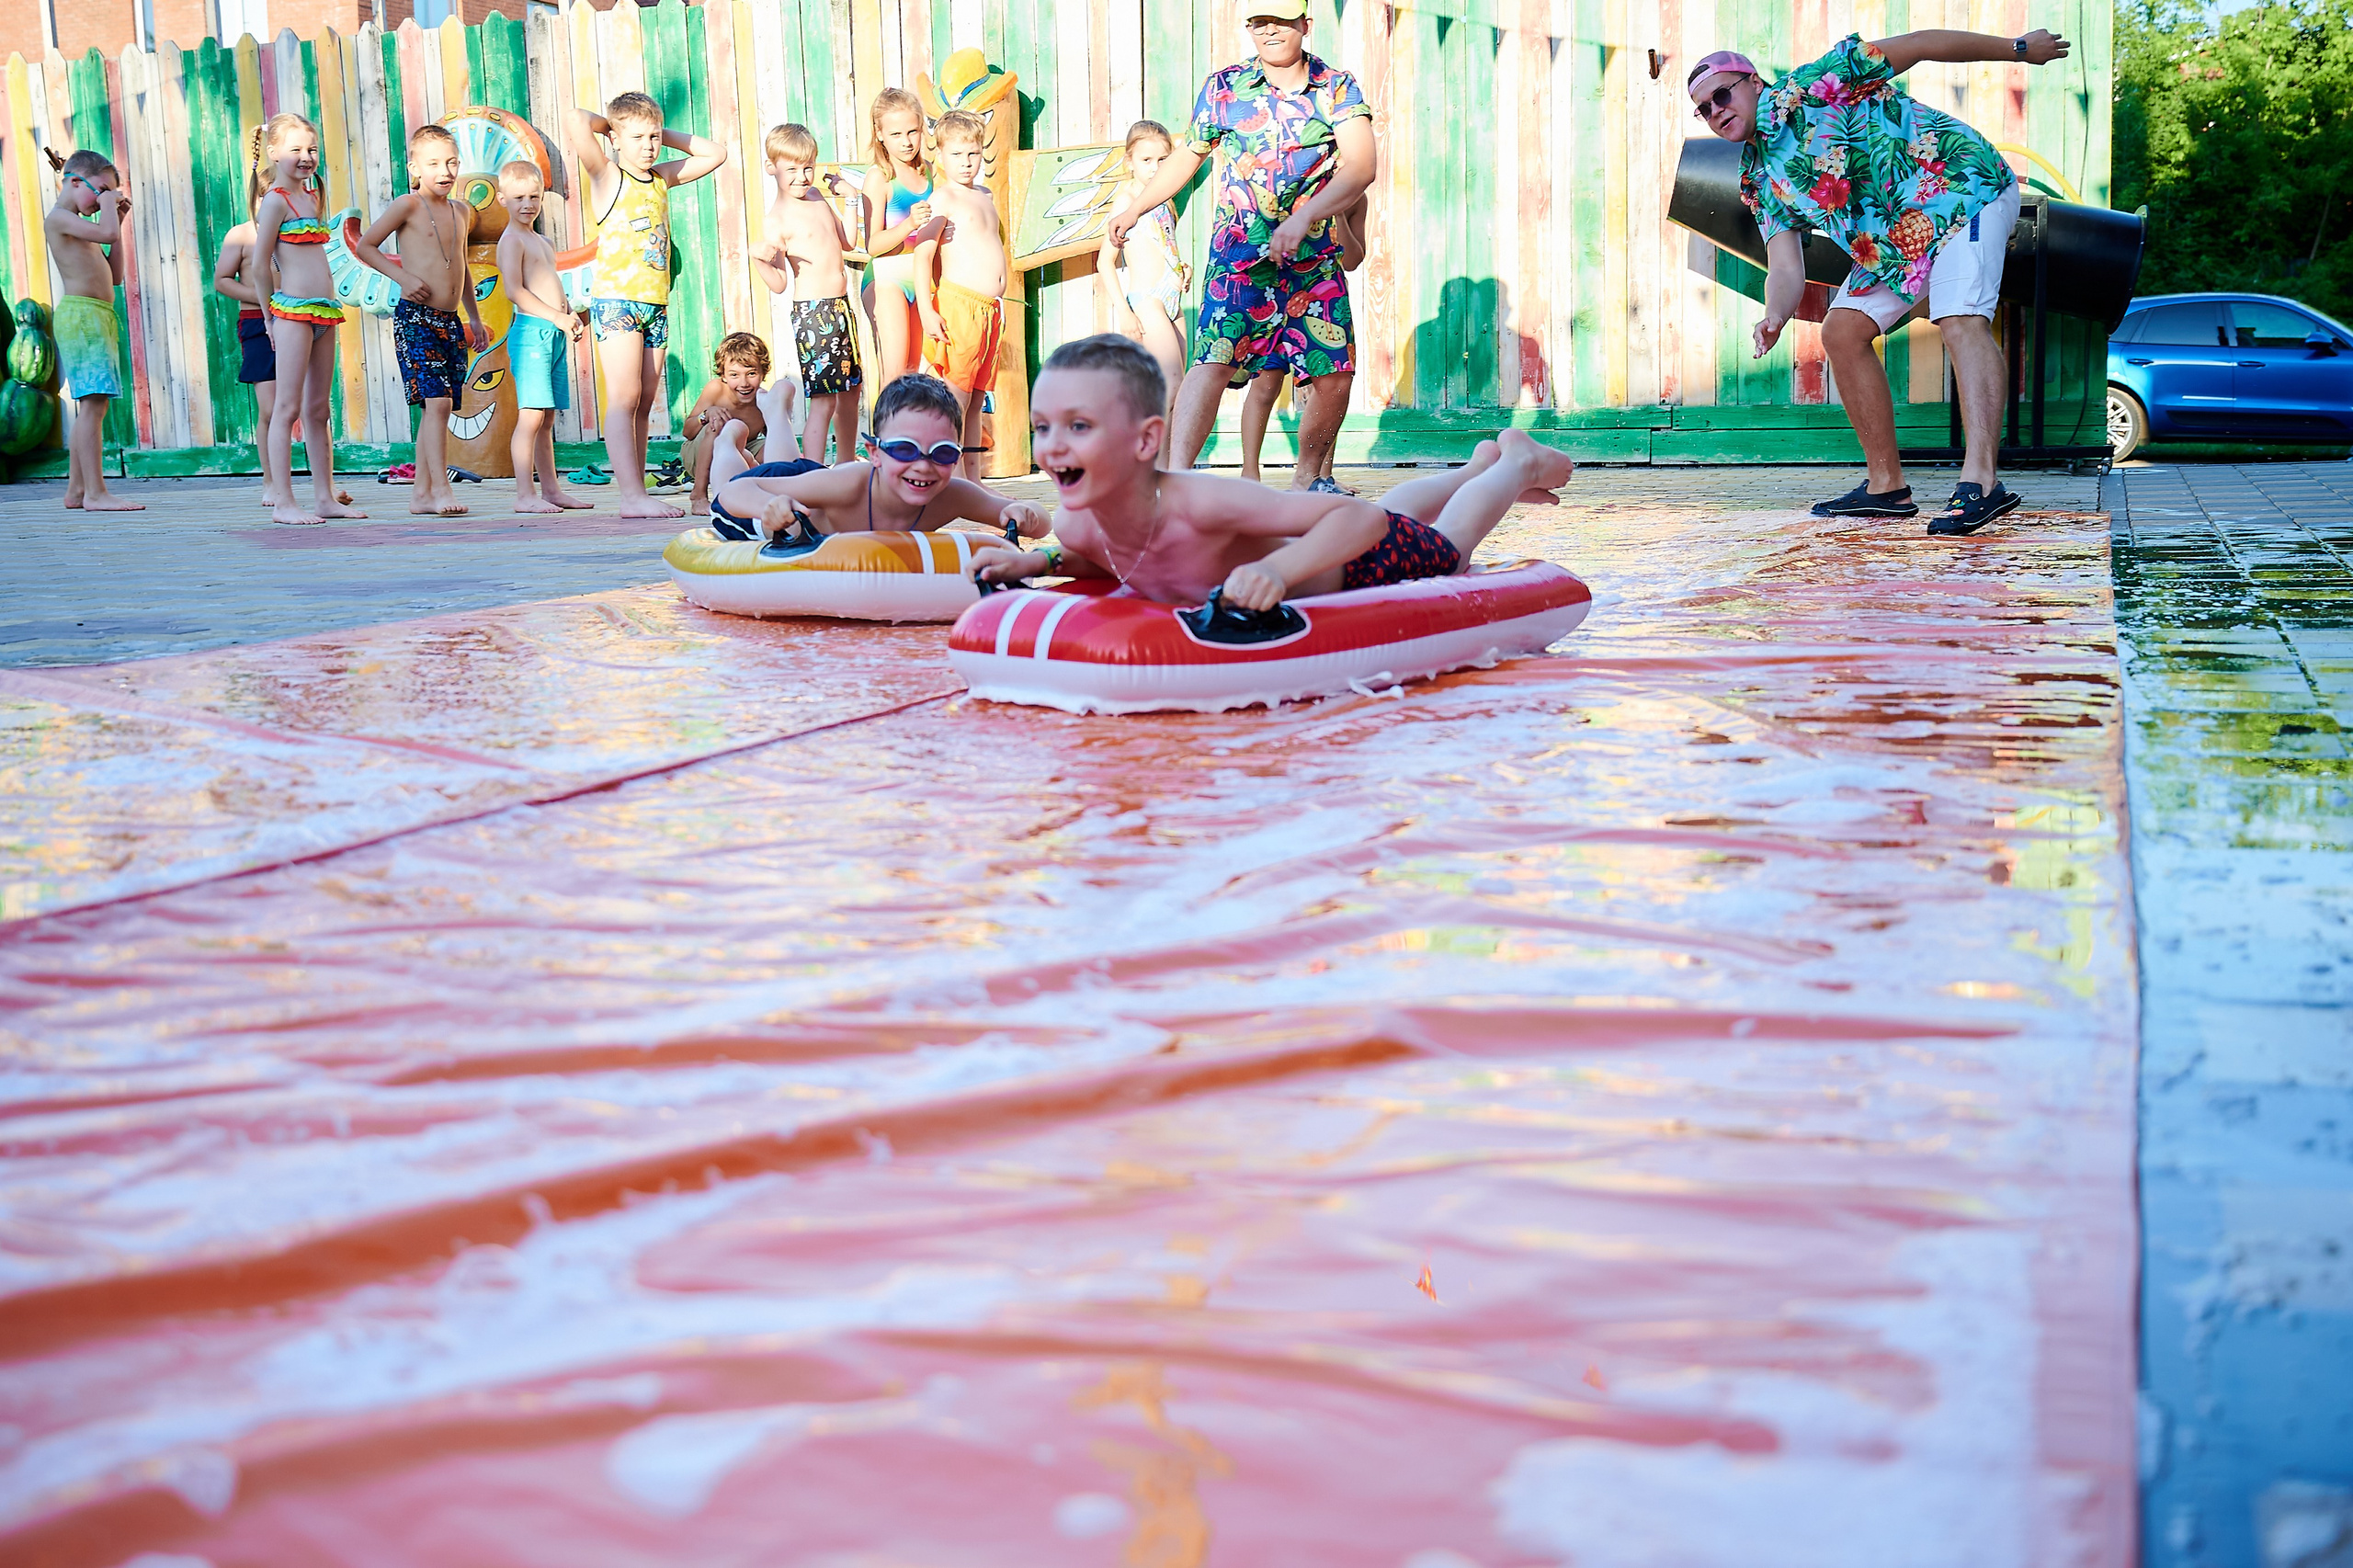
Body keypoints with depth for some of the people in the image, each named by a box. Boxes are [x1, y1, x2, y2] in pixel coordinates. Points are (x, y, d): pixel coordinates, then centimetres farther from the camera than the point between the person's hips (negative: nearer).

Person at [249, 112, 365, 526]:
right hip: (293, 310, -8)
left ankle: (325, 497, 15)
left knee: (319, 409, 10)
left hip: (323, 311, 8)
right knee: (287, 407, -7)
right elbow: (260, 266, -8)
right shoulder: (275, 200, -7)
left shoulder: (310, 195, 17)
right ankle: (283, 503, -6)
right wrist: (273, 310, -1)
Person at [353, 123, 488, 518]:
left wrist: (474, 318, 25)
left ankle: (423, 493, 9)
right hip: (415, 318, -7)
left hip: (451, 321, 7)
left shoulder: (461, 211, 15)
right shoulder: (408, 206, -5)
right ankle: (441, 489, -17)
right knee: (437, 400, -16)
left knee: (438, 408, 6)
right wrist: (404, 277, -11)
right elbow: (365, 246, -1)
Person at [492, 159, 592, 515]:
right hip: (531, 331, -9)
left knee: (547, 419, 12)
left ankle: (550, 489, 16)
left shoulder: (542, 242, 22)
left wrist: (571, 314, 9)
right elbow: (515, 291, -15)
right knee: (531, 416, -12)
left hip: (553, 333, 9)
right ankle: (525, 495, -13)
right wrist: (557, 317, -17)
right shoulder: (512, 240, -6)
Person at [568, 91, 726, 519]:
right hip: (616, 299, -7)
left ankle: (637, 493, 8)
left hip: (656, 303, 7)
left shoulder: (662, 178, 14)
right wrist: (608, 122, 1)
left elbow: (715, 154, 24)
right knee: (624, 398, -11)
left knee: (644, 403, 6)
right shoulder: (606, 176, -4)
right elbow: (578, 122, -20)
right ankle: (632, 496, -16)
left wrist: (663, 134, 15)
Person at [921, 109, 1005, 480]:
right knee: (956, 395, -7)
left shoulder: (984, 195, 18)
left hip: (989, 307, 8)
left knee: (976, 397, 11)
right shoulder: (943, 197, -7)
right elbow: (923, 255, -14)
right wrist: (927, 310, -23)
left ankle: (973, 480, 15)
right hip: (958, 305, -8)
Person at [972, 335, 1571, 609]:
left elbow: (1361, 517, -46)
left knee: (1445, 545, 30)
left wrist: (1278, 569, -64)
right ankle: (1478, 465, 65)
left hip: (1360, 562, -5)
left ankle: (1519, 463, 58)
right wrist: (1037, 562, -20)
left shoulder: (1198, 505, -48)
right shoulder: (1077, 527, -28)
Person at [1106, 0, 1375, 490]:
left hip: (1316, 259, 2)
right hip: (1239, 257, -2)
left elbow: (1361, 166, -12)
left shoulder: (1338, 87, 1)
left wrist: (1303, 218, -25)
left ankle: (1307, 478, 24)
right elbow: (1187, 156, 19)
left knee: (1335, 376, 2)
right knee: (1213, 361, -20)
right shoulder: (1224, 87, 4)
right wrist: (1134, 209, 23)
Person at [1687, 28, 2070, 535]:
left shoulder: (1809, 86, -10)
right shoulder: (1760, 181, 10)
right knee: (1841, 332, 3)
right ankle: (1887, 485, 8)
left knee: (1962, 322, -26)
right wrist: (1775, 317, -24)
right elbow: (1786, 268, 0)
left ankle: (1981, 479, -41)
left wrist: (2018, 48, 1)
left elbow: (1918, 45, -5)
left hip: (1963, 189, -8)